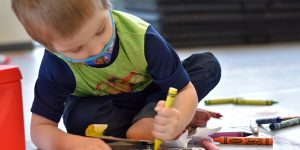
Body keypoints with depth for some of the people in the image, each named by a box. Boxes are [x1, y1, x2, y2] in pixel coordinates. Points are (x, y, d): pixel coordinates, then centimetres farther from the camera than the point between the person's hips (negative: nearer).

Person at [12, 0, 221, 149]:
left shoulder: (141, 36, -33)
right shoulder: (56, 66, -30)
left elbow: (186, 90, -28)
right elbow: (39, 127, -26)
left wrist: (178, 119, -53)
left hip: (151, 95, 1)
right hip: (103, 106, -1)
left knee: (209, 64, -20)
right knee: (78, 118, -37)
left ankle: (146, 122, -27)